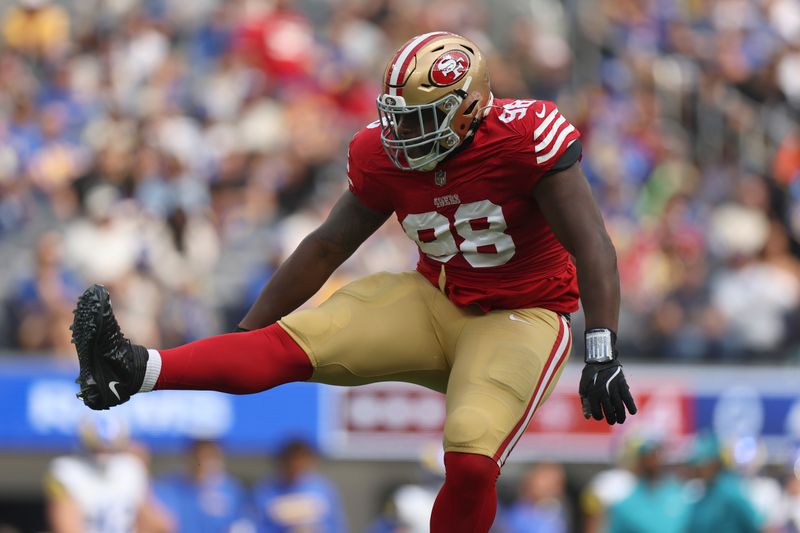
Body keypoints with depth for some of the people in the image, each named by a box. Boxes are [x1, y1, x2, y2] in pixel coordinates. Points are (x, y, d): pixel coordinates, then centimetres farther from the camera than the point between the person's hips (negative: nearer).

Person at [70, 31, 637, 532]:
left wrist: (602, 355, -31)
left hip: (519, 319, -5)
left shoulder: (525, 139, -21)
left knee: (471, 461, -29)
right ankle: (135, 369, -30)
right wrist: (244, 331, 7)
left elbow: (592, 248, -23)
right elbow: (326, 248, 6)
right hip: (438, 305, 5)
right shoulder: (386, 157, -4)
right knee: (293, 343, -15)